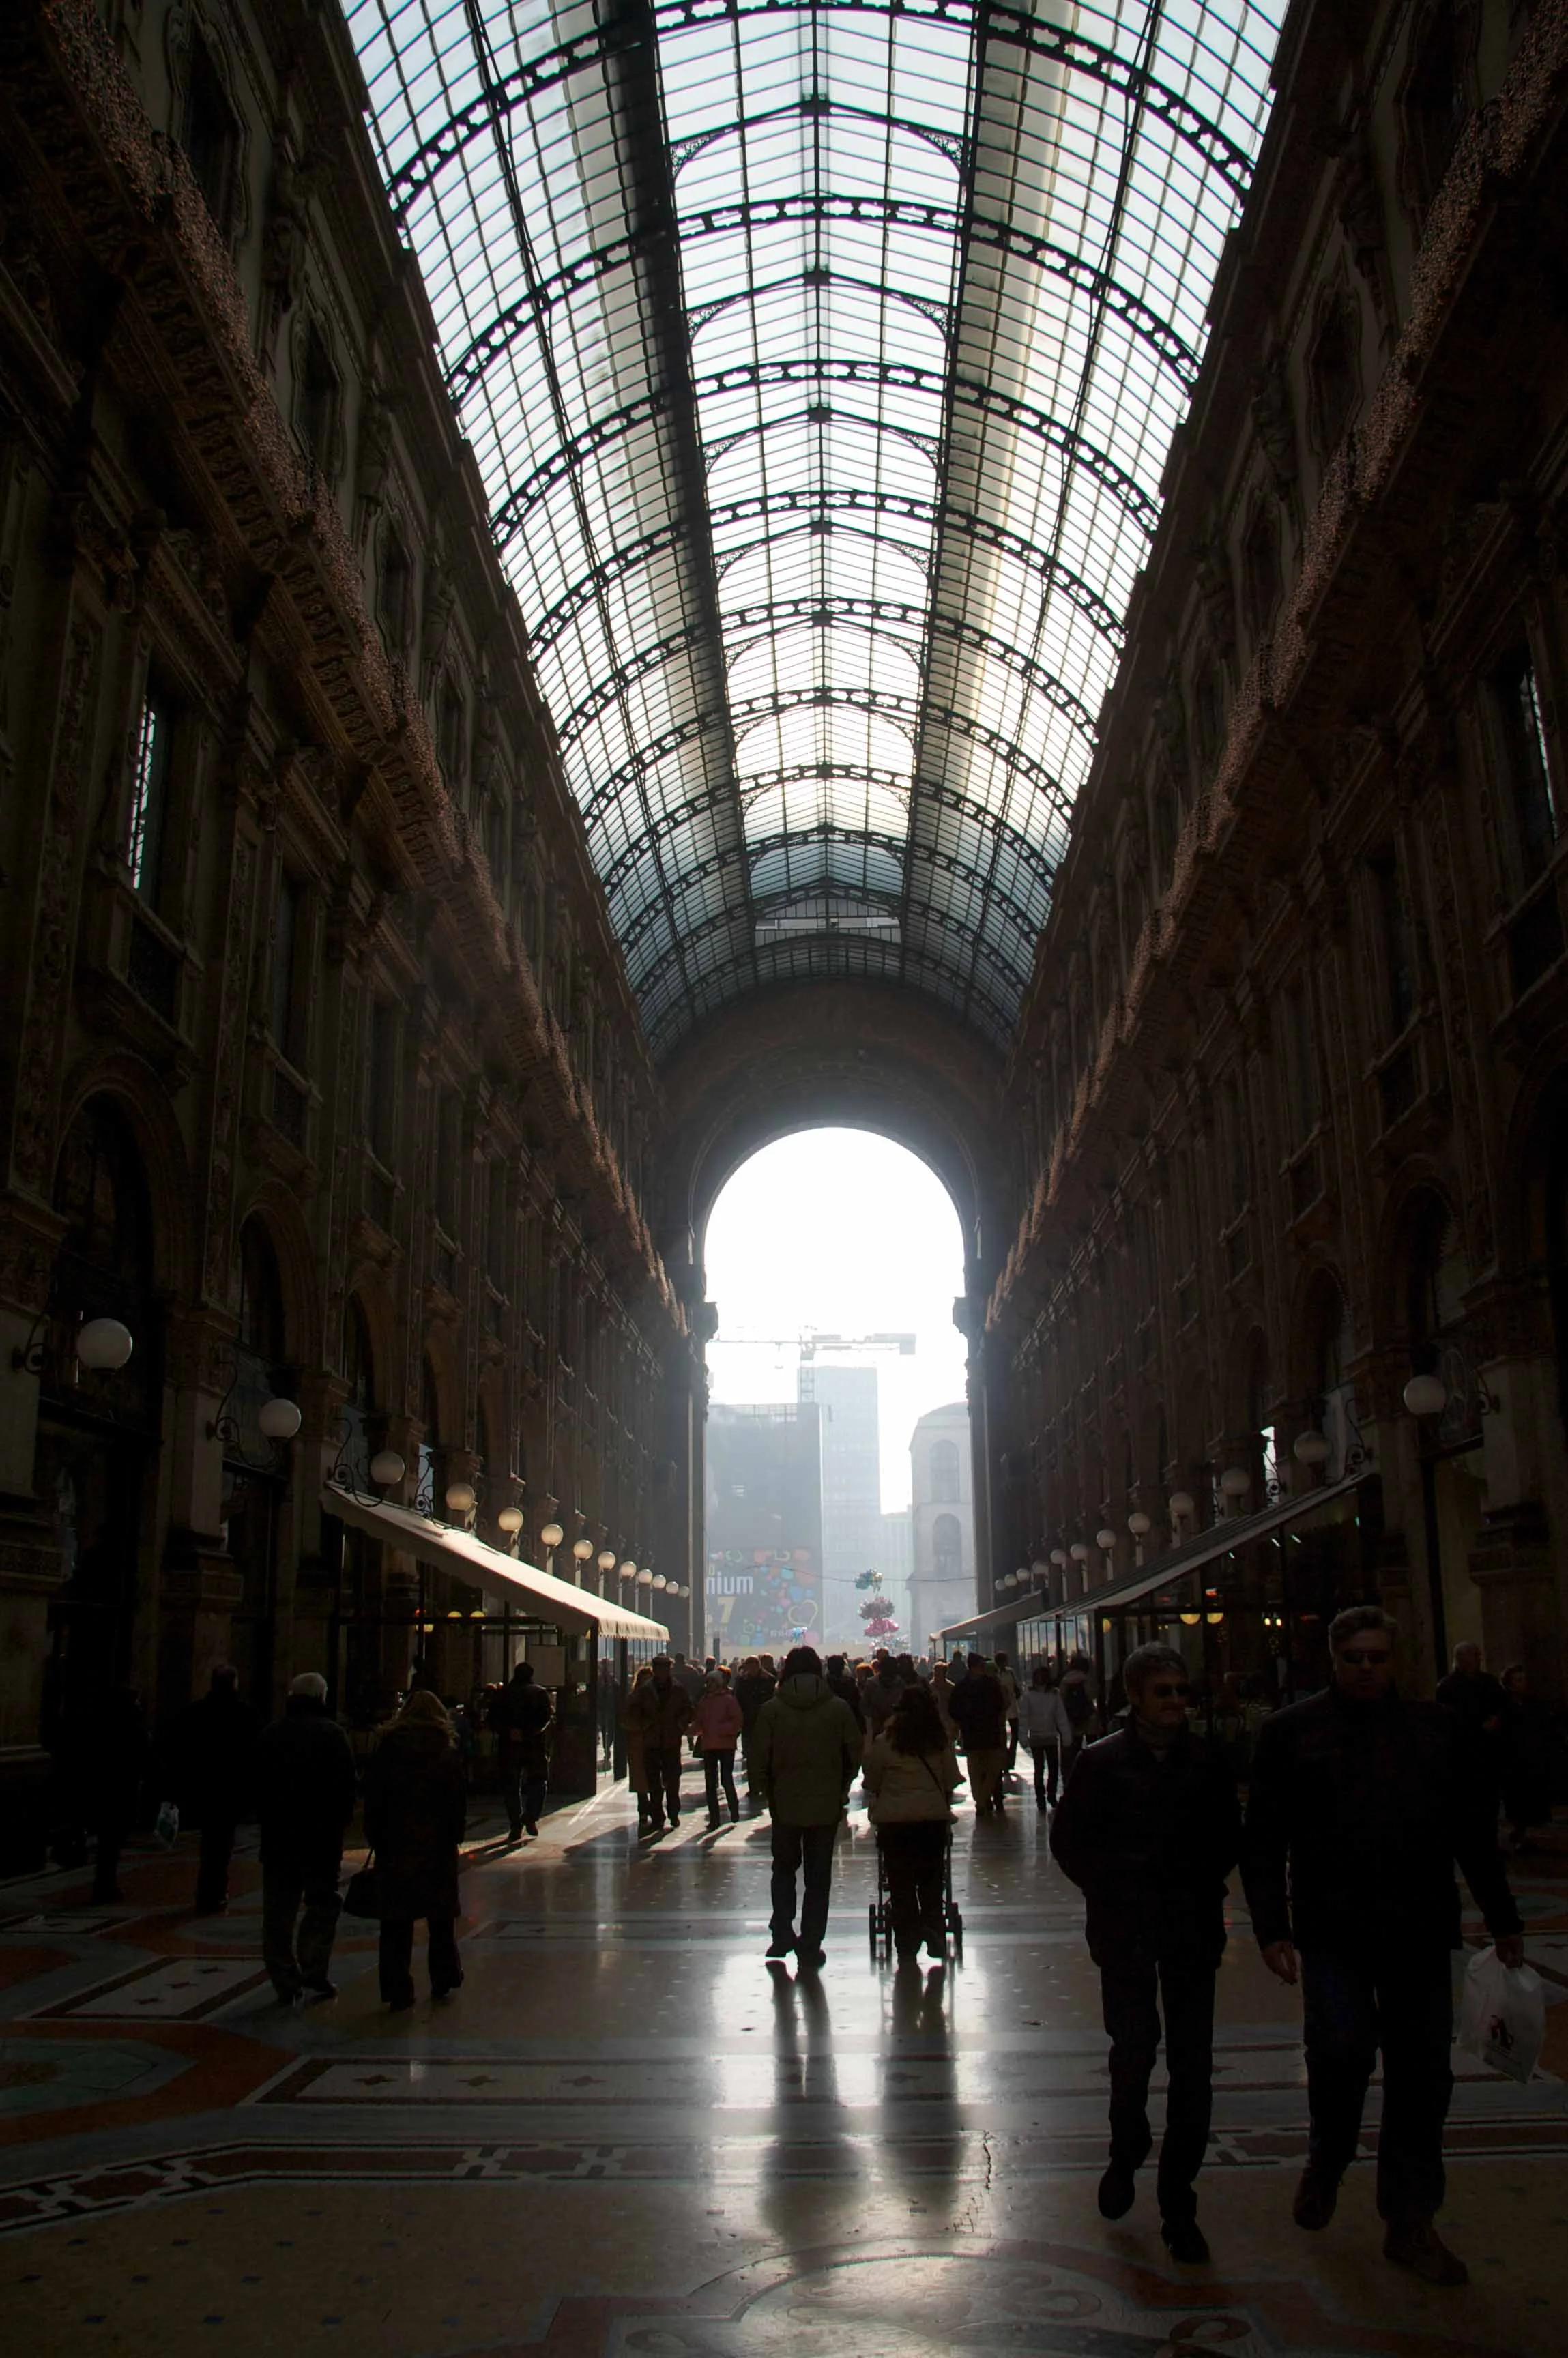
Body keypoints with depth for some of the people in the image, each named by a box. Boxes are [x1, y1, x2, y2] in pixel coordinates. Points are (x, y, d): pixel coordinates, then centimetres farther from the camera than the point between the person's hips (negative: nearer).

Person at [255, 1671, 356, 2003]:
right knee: (322, 1903, 6)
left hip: (277, 1835, 3)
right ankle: (313, 1973, -3)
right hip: (323, 1835, -3)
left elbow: (258, 1787, 8)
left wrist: (267, 1821, 15)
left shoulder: (271, 1735, 4)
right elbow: (347, 1786, -6)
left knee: (278, 1910, 8)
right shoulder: (333, 1734, -5)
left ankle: (286, 1982, 8)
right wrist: (341, 1823, 5)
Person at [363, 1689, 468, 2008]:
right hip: (438, 1846, 0)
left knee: (396, 1921, 5)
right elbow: (459, 1803, -4)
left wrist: (376, 1839, 6)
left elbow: (372, 1800, 0)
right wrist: (454, 1836, 5)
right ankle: (443, 1981, 20)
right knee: (441, 1917, 13)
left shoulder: (386, 1750, 0)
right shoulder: (447, 1754, -2)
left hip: (394, 1848, 0)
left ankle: (398, 1991, 4)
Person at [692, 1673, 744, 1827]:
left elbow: (738, 1722, -9)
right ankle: (713, 1818, 11)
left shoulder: (729, 1700, -4)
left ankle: (734, 1812, 17)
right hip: (708, 1746, 5)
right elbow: (698, 1722, 14)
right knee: (710, 1782, 5)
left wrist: (721, 1730, -16)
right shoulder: (703, 1701, 10)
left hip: (726, 1745, -5)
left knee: (727, 1779, -3)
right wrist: (696, 1728, -7)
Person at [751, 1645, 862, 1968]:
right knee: (819, 1876, 8)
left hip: (785, 1804, 0)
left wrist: (769, 1794, 9)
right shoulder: (839, 1708, -4)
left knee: (784, 1868, 20)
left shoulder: (771, 1709, -6)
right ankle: (810, 1947, 9)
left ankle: (782, 1933, 12)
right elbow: (854, 1755, 0)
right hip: (827, 1805, 0)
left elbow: (762, 1760, -5)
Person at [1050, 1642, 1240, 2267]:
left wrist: (1204, 1886, 0)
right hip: (1125, 1927, -2)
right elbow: (1068, 1839, 3)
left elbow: (1229, 1837, 13)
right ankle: (1125, 2154, 29)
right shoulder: (1103, 1762, -5)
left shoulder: (1206, 1762, 1)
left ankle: (1178, 2203, 16)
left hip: (1192, 1927, 2)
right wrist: (1108, 1891, -4)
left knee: (1192, 2062, 3)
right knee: (1133, 2046, -1)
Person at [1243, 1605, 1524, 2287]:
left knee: (1422, 2076, 6)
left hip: (1421, 1933, 3)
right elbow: (1264, 1841, 1)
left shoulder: (1439, 1730, 9)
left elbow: (1475, 1833, 15)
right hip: (1332, 1930, -2)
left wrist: (1503, 1921, 14)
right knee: (1341, 2050, -12)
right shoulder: (1291, 1733, 1)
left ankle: (1411, 2224, 21)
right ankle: (1326, 2161, 19)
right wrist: (1272, 1929, -6)